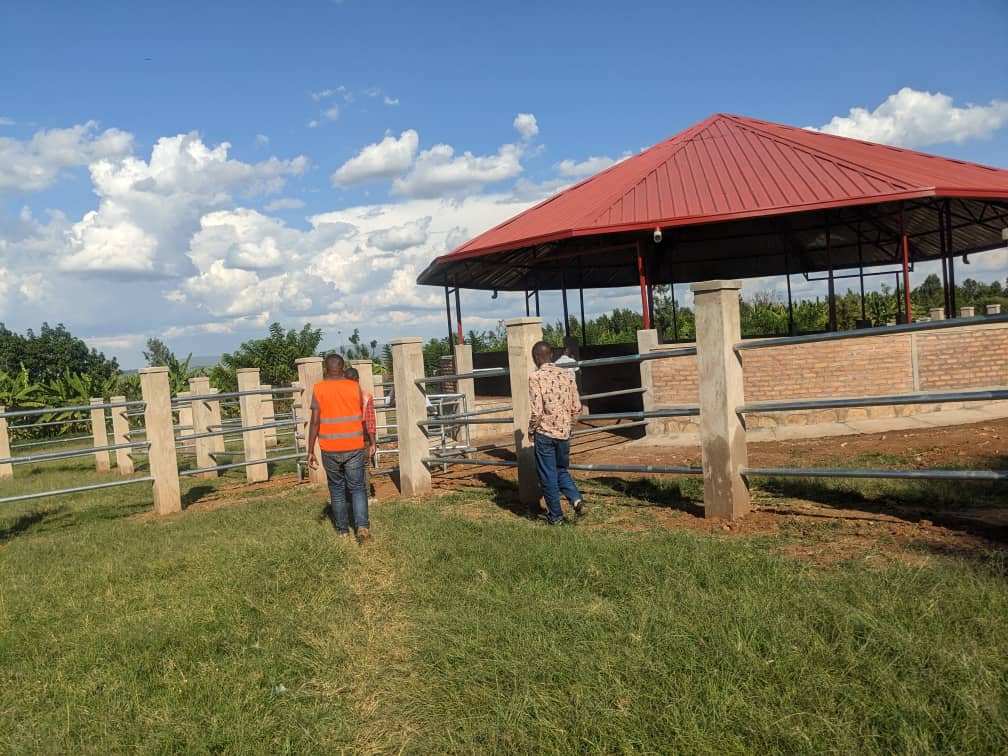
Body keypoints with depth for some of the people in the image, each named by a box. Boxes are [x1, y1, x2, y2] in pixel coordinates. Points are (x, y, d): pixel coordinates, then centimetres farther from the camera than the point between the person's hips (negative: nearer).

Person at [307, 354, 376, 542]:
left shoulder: (319, 389, -3)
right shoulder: (354, 387, 0)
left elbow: (315, 421, -8)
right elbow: (364, 420, 2)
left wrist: (310, 451, -4)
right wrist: (371, 442, 13)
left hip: (330, 449, 0)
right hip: (353, 447, 0)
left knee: (337, 489, 14)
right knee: (357, 488, 7)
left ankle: (343, 530, 19)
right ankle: (363, 526, -10)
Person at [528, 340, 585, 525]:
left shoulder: (536, 377, -12)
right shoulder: (567, 374, 2)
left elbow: (537, 411, -17)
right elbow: (577, 408, 4)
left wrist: (531, 430, -1)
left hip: (544, 434, -5)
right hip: (564, 433, 5)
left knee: (548, 476, 8)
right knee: (561, 470, 22)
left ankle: (556, 516, 15)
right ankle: (576, 499, 0)